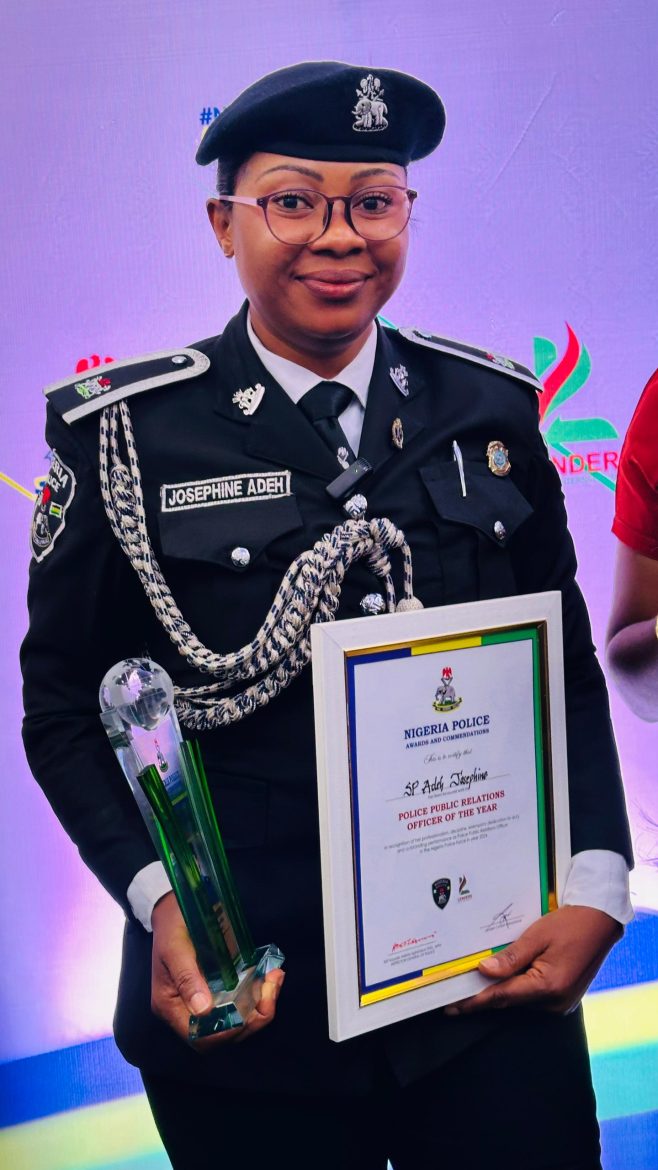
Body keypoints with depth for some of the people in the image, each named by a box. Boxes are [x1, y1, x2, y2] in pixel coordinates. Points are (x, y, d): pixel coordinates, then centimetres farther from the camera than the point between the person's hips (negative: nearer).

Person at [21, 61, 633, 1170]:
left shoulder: (490, 407, 2)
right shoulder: (125, 432, -5)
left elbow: (568, 670, 7)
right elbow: (64, 707, -1)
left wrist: (594, 889, -4)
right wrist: (161, 899, -15)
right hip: (246, 1005, -2)